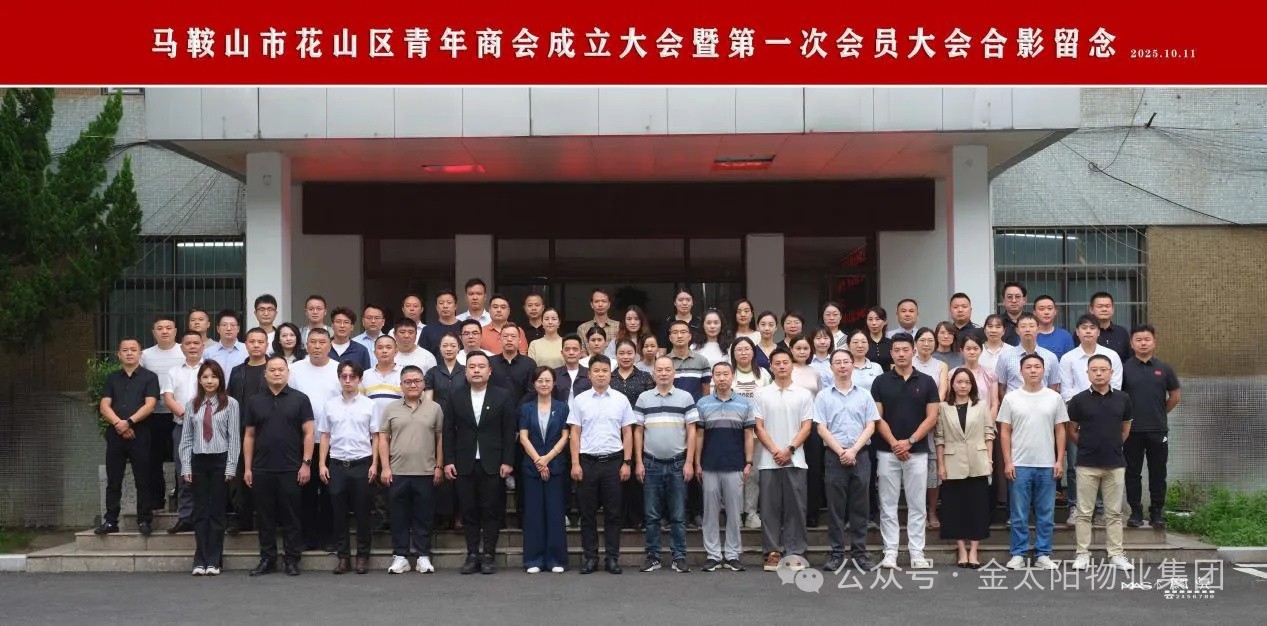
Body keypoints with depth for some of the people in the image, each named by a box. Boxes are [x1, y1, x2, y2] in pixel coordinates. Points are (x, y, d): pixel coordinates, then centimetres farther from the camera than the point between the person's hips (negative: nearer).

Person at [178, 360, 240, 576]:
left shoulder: (230, 404, -1)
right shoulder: (192, 405, 8)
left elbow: (234, 437, -3)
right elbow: (186, 438, 9)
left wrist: (231, 467, -7)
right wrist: (186, 467, 3)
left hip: (220, 460, -2)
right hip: (198, 461, 2)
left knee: (217, 512, 3)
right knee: (200, 512, 5)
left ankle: (214, 561, 9)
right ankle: (200, 561, 8)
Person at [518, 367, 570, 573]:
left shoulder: (562, 408, 6)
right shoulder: (526, 408, 7)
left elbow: (564, 437, 1)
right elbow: (523, 437, 1)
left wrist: (547, 458, -10)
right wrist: (538, 461, -10)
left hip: (556, 465, 0)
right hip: (531, 467, 1)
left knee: (555, 512, -1)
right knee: (533, 512, 1)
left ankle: (556, 559, 4)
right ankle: (534, 559, 6)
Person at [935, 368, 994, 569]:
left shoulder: (982, 406, 6)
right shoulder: (943, 408, 3)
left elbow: (989, 433, 5)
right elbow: (940, 438, 1)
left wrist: (989, 459, -2)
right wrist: (940, 464, -3)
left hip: (977, 465, 0)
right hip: (953, 465, 0)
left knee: (977, 507, 1)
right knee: (955, 507, 2)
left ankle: (973, 551, 6)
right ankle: (962, 550, 8)